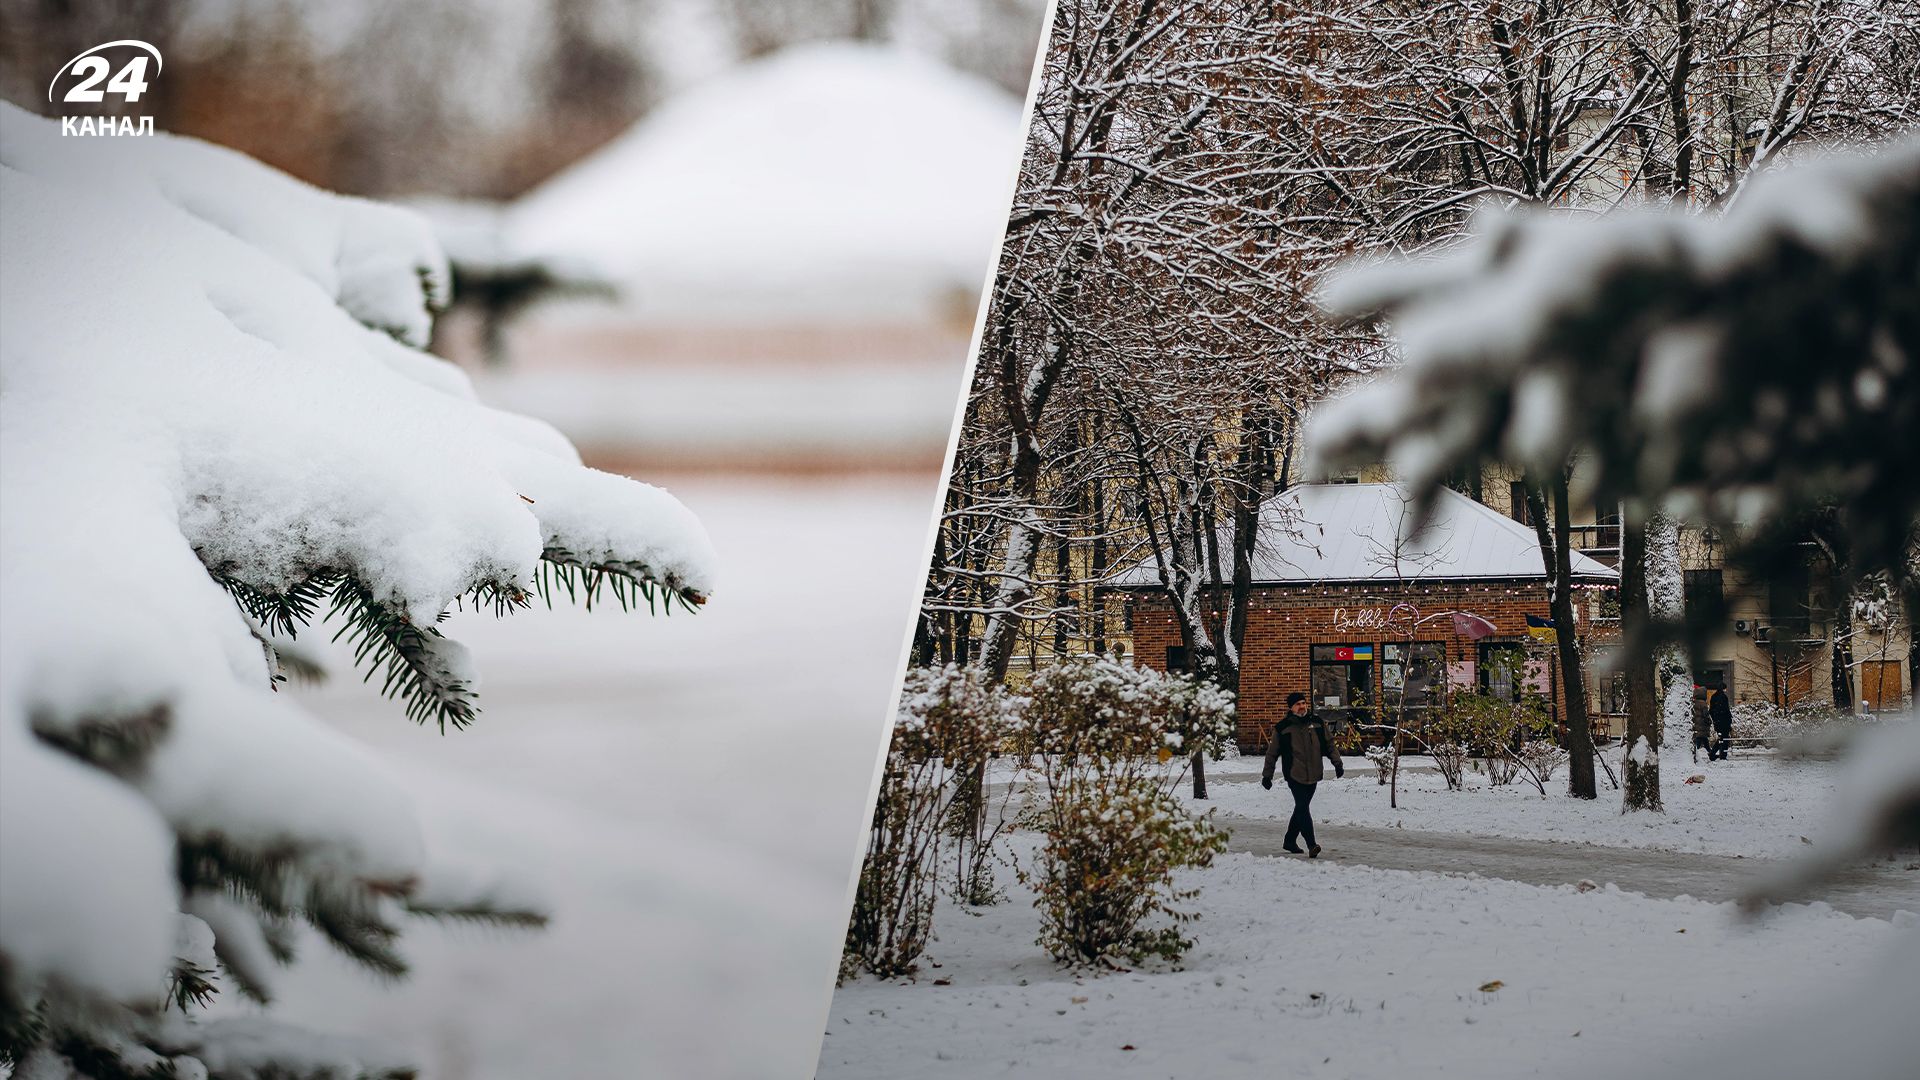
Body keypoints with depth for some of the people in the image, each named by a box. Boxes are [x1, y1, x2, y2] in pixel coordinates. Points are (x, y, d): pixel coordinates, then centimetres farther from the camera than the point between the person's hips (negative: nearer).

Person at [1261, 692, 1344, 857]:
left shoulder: (1317, 723, 7)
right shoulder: (1282, 727, -2)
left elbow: (1329, 744, 15)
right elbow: (1272, 753, 6)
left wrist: (1337, 763, 5)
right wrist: (1267, 775, 7)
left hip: (1312, 775, 4)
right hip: (1294, 775, -4)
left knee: (1301, 809, 13)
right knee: (1302, 808, -16)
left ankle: (1290, 841, 30)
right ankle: (1311, 846, -22)